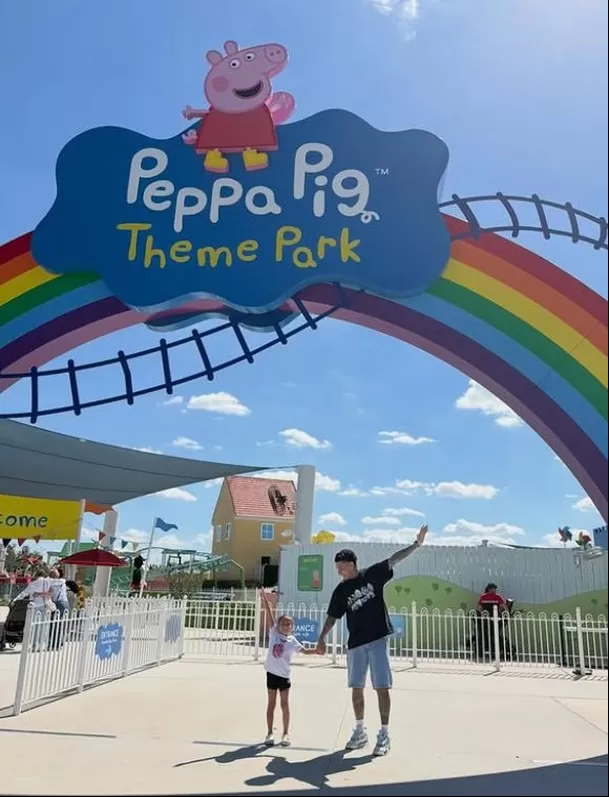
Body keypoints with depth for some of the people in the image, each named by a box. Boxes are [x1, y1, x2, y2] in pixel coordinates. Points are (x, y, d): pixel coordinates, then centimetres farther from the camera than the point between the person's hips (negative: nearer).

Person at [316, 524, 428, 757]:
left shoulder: (373, 574, -1)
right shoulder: (341, 590, 5)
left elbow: (394, 559, -6)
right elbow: (332, 616, 7)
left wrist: (416, 544, -13)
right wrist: (322, 638, -3)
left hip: (378, 639, -3)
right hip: (355, 643, 3)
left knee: (382, 687, -2)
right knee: (356, 688, 8)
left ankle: (384, 735, 6)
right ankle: (360, 731, 24)